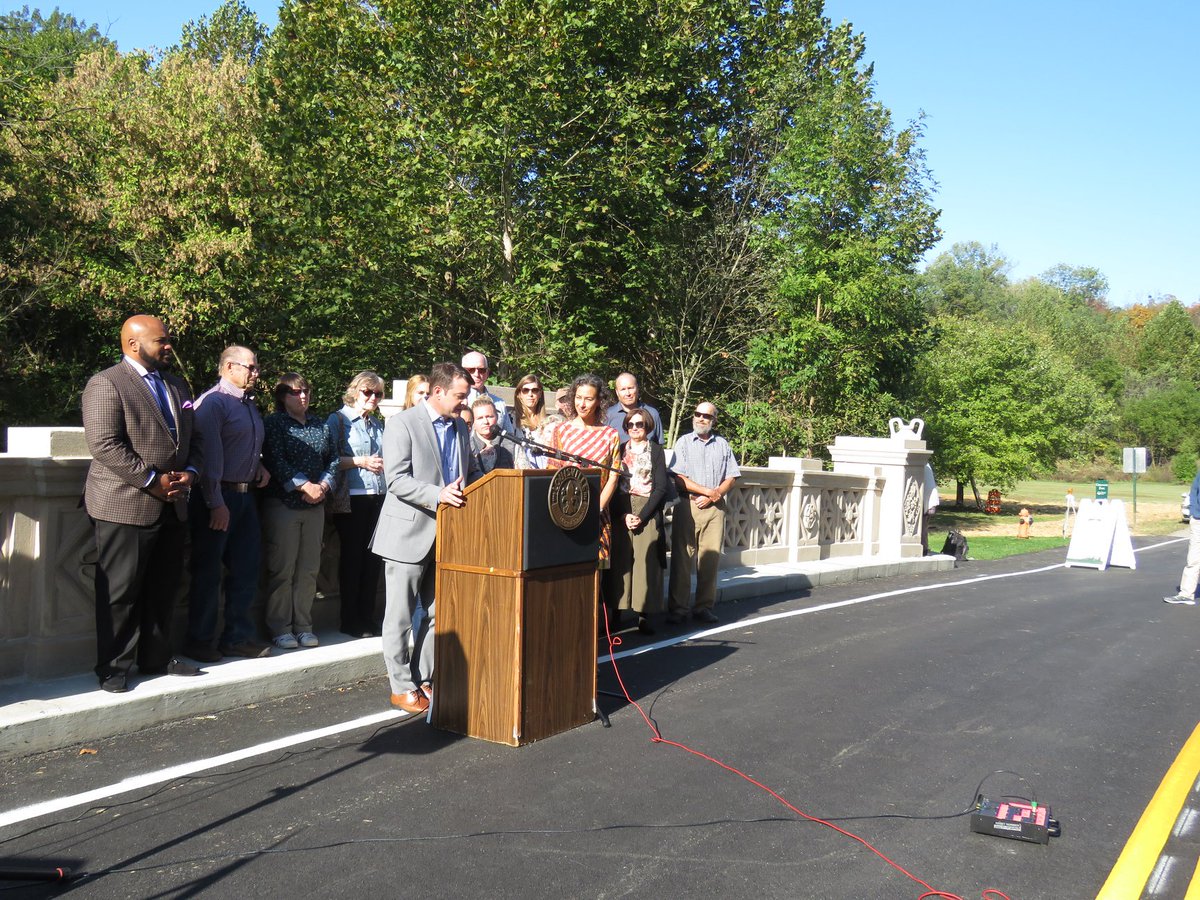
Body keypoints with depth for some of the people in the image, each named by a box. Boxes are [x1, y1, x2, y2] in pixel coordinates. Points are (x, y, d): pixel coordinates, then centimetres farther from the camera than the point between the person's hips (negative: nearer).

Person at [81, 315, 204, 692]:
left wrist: (189, 473, -2)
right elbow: (104, 444, -18)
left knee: (163, 588, 13)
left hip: (171, 506, 7)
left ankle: (157, 658, 25)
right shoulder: (106, 384, -9)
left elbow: (194, 438, 17)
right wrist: (153, 480, -18)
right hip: (124, 505, -7)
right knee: (120, 591, 1)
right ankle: (113, 668, 12)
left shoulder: (177, 386, 16)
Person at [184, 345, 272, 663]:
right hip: (217, 498, -8)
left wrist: (259, 465, 7)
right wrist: (216, 504, -20)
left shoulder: (250, 404, 16)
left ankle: (238, 637, 21)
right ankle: (200, 640, 14)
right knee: (208, 572, 2)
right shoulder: (212, 402, -11)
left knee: (246, 568, 11)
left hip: (245, 495, 8)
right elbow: (210, 454, -17)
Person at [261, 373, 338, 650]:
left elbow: (333, 459, 12)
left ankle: (303, 625, 15)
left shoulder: (320, 425, 14)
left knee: (308, 568, 7)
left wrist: (323, 486, -5)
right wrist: (305, 486, -18)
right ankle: (280, 628, 6)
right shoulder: (274, 423, -2)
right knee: (282, 568, -2)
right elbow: (276, 461, -12)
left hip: (315, 505, 5)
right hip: (283, 503, -5)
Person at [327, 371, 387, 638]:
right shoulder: (338, 420, -1)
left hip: (378, 496, 6)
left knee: (373, 558, 7)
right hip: (351, 498, -6)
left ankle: (367, 616, 17)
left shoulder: (377, 424, 19)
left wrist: (384, 464, 7)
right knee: (352, 557, 0)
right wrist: (361, 462, -13)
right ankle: (350, 621, 10)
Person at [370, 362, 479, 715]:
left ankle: (424, 680, 23)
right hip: (409, 534, -7)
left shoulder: (460, 428, 14)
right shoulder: (401, 424, -8)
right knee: (400, 618, 2)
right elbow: (396, 480, -17)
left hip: (448, 536, 7)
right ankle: (402, 688, 12)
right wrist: (437, 495, -28)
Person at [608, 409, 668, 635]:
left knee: (646, 562, -7)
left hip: (648, 511, -2)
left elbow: (661, 487, 0)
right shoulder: (619, 450, 14)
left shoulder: (656, 451, 7)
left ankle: (644, 617, -3)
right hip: (621, 512, 2)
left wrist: (642, 516, -9)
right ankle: (617, 613, 1)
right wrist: (624, 515, -7)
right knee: (620, 561, -3)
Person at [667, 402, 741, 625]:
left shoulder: (722, 444, 14)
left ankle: (704, 607, 10)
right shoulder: (684, 442, 5)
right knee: (682, 558, -3)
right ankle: (677, 608, 2)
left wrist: (712, 497, -5)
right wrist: (708, 490, -8)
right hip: (687, 505, -2)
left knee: (711, 558, 1)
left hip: (714, 507, 3)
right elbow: (679, 478, -4)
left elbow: (731, 478, 9)